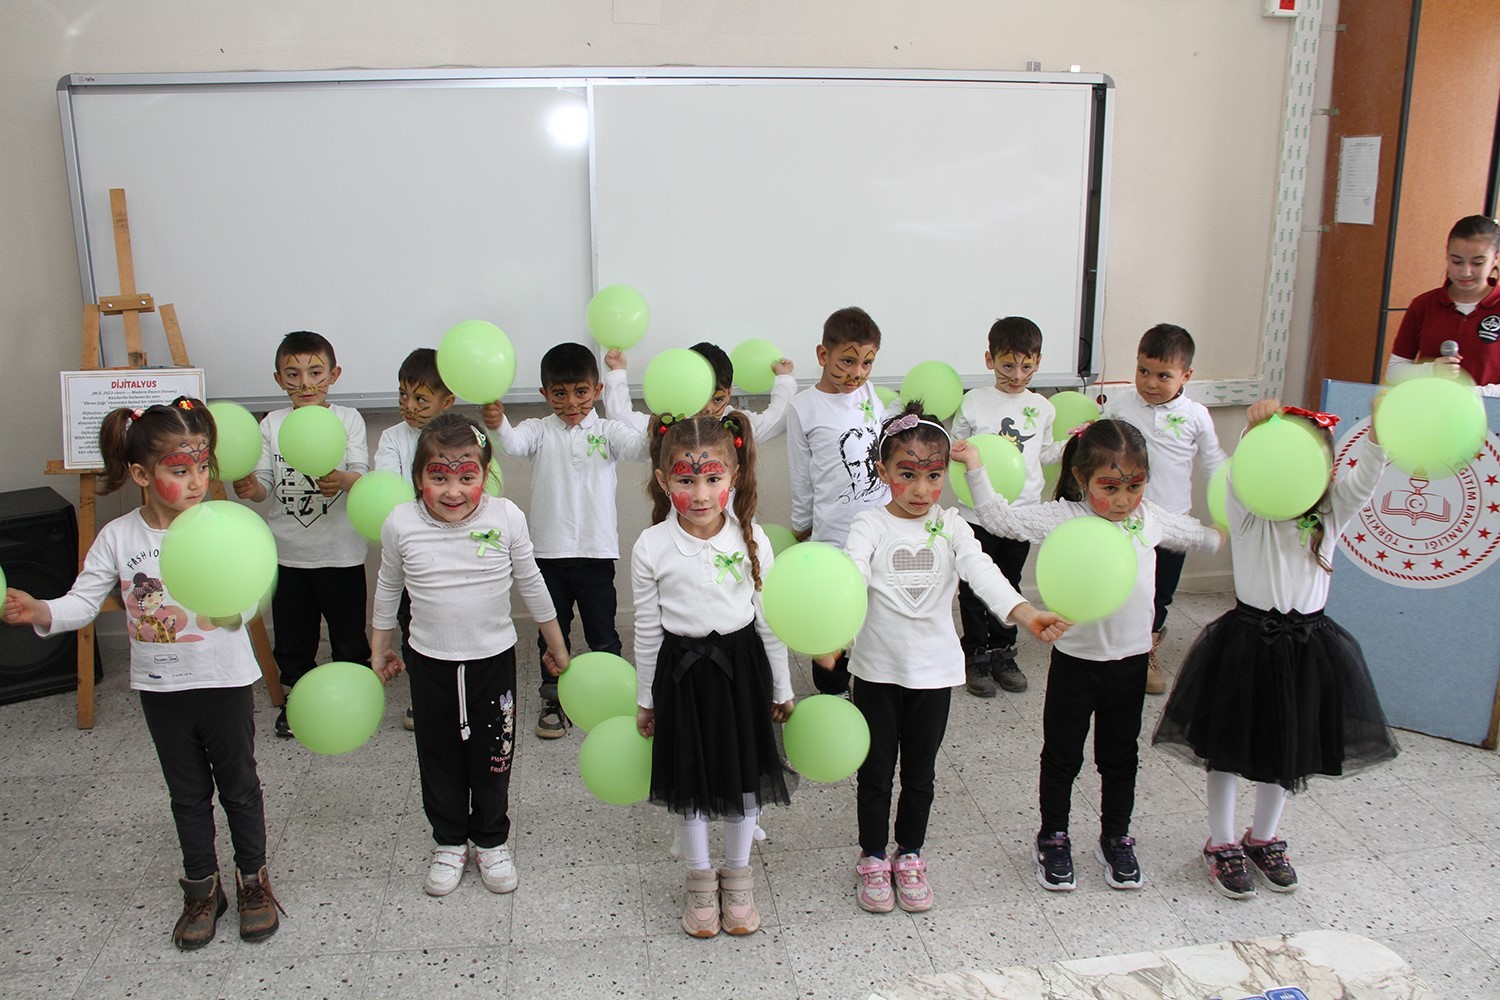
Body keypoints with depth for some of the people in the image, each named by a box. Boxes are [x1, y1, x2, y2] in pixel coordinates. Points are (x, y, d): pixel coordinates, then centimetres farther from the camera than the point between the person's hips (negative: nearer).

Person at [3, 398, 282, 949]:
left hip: (225, 679, -2)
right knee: (187, 792, 17)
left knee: (239, 785, 13)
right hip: (160, 686, 3)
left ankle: (252, 879, 33)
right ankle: (202, 889, 34)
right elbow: (83, 601, -6)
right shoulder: (118, 537, -6)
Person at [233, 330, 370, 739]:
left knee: (349, 633, 8)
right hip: (288, 552, 2)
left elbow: (363, 478, -13)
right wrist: (249, 487, -23)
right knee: (292, 636, 14)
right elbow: (264, 484, 0)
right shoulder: (272, 424, 3)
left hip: (340, 551, -2)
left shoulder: (348, 419, -3)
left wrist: (342, 480, -35)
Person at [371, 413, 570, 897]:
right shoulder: (401, 525, -13)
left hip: (494, 658, 0)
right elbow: (388, 590, 5)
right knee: (440, 760, 14)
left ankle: (492, 842, 34)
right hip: (430, 662, 1)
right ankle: (449, 844, 35)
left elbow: (530, 584, 1)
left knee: (493, 759, 12)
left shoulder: (506, 517, -14)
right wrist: (380, 650, 14)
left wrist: (556, 645, 10)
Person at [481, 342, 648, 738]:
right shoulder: (541, 431, 1)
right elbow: (514, 443, -19)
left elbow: (636, 447, -18)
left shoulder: (607, 431, 0)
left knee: (602, 632, 9)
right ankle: (553, 700, 29)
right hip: (549, 551, 1)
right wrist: (498, 424, -43)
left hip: (596, 550, -1)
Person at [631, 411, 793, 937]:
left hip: (742, 665, 1)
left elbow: (770, 617, 0)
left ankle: (737, 875, 35)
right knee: (690, 783, 12)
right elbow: (647, 628, -2)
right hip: (681, 670, -1)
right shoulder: (651, 547, -12)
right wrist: (645, 699, 5)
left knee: (744, 777, 13)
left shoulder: (750, 537, -9)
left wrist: (781, 688, 6)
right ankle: (700, 879, 34)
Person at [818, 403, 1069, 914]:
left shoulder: (950, 526, -1)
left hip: (933, 669, 2)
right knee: (876, 772, 11)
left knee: (920, 772, 15)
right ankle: (873, 858, 30)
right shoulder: (870, 526, -8)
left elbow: (983, 573, -17)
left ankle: (910, 854, 35)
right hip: (877, 668, -2)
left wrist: (1026, 613, -35)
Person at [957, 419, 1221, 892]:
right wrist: (976, 468, -21)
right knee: (1062, 756, 12)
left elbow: (1202, 535, 18)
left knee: (1120, 756, 18)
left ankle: (1115, 839, 37)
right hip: (1076, 659, -3)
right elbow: (1002, 519, -17)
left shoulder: (1151, 519, -1)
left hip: (1130, 659, 4)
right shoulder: (1064, 517, -13)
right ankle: (1053, 838, 31)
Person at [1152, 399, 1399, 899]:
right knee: (1229, 745, 8)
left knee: (1288, 750, 17)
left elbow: (1364, 479, -14)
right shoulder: (1249, 513, -9)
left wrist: (1380, 427, -31)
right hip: (1247, 640, -4)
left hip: (1307, 645, 4)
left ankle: (1263, 839, 38)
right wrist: (1256, 428, -46)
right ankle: (1222, 845, 25)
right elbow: (1241, 475, -28)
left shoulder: (1331, 514, 2)